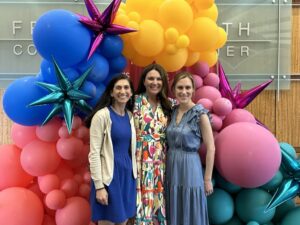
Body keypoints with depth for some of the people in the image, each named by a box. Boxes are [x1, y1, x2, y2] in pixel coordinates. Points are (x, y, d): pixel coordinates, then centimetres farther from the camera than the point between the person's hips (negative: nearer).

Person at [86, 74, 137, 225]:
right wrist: (99, 186, -17)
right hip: (109, 176, -6)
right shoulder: (102, 115, -12)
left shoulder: (130, 115, 7)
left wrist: (134, 173, 10)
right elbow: (94, 153, -14)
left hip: (128, 174, 6)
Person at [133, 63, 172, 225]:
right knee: (141, 199, 1)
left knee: (158, 199, 10)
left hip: (160, 161, 4)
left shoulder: (168, 104, 8)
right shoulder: (135, 101, -3)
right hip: (140, 159, -3)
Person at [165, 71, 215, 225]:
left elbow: (210, 148, -11)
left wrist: (207, 179, -11)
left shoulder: (200, 113, -12)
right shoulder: (172, 111, 5)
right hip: (171, 167, 6)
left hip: (190, 168, -5)